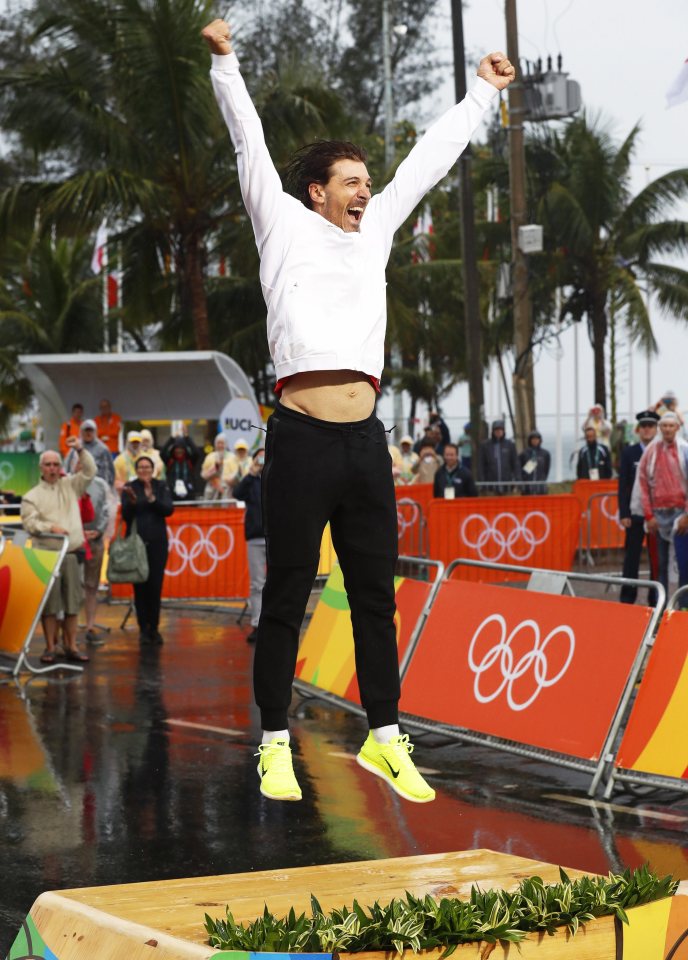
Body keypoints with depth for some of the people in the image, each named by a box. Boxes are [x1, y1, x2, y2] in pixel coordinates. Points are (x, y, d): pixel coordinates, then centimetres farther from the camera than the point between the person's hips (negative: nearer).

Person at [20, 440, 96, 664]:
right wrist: (50, 527, -20)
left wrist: (80, 450, -5)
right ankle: (50, 647, 4)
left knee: (72, 602, 4)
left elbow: (89, 471, 6)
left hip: (71, 553, 3)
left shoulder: (70, 486, 14)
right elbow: (29, 522, -6)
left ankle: (71, 646, 11)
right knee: (49, 603, -3)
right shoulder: (32, 496, 5)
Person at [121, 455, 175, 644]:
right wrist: (131, 502, -22)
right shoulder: (129, 488, 4)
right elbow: (125, 516, -3)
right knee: (140, 587, -2)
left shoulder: (161, 487, 7)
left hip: (157, 542, 1)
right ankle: (143, 629, 4)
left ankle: (154, 628, 5)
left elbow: (169, 510, -5)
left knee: (155, 586, -2)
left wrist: (153, 499, -21)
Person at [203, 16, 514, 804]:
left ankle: (383, 737, 13)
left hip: (365, 442, 5)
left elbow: (427, 161, 26)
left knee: (375, 596, 7)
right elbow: (250, 145, 3)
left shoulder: (374, 230, 20)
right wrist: (226, 64, -4)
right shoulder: (284, 225, 8)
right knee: (286, 598, -1)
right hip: (303, 438, -5)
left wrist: (483, 93, 32)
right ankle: (275, 745, 5)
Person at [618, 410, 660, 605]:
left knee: (657, 559, 3)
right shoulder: (629, 453, 5)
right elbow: (623, 485, 2)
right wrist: (624, 514, -5)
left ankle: (656, 599, 10)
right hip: (636, 514, 0)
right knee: (631, 558, 3)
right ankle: (627, 598, 9)